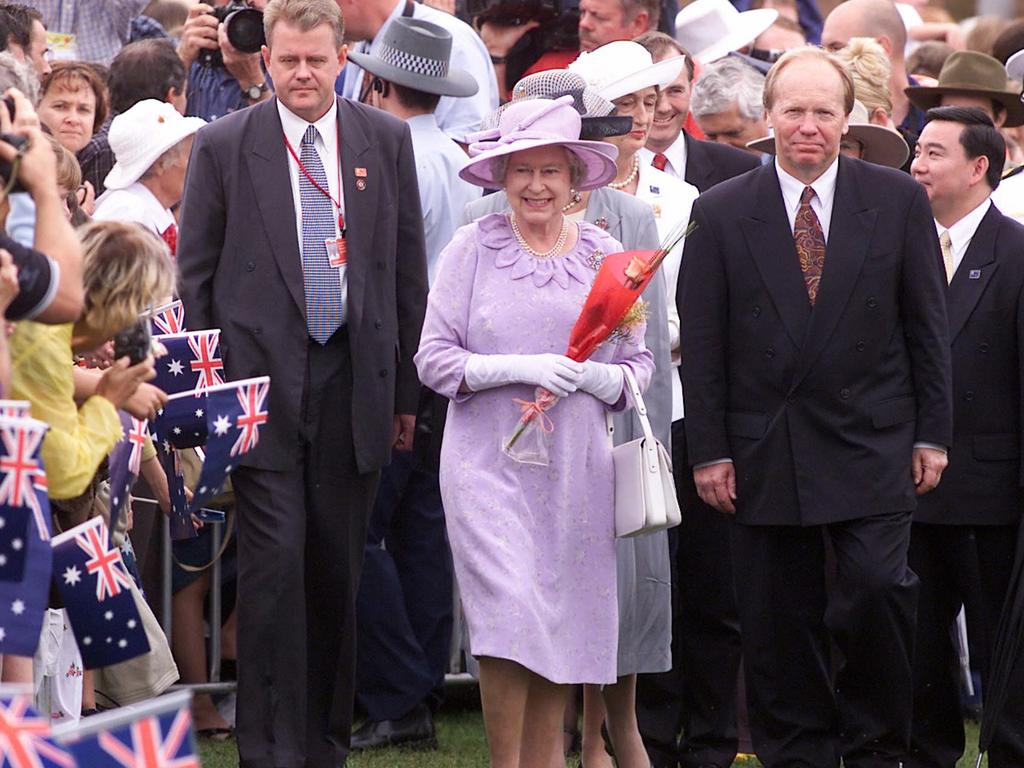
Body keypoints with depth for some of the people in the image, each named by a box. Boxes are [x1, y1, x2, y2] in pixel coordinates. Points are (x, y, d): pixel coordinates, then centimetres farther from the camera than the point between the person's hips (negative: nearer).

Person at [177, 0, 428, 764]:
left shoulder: (386, 141, 6)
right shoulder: (224, 145, 0)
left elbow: (408, 270, 10)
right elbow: (195, 273, 3)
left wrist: (408, 386, 8)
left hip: (355, 379, 2)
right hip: (263, 381, -2)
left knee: (338, 570, 7)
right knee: (275, 564, -8)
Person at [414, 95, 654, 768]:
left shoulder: (606, 257, 9)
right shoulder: (473, 249, 2)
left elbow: (640, 367, 10)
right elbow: (434, 359, -2)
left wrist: (596, 378, -11)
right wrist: (520, 369, -15)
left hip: (578, 467, 3)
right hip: (490, 461, -3)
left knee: (564, 622, 4)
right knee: (510, 612, -14)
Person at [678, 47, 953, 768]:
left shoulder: (899, 200, 3)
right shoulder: (722, 213, 3)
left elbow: (927, 325, 5)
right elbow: (702, 342, 3)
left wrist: (933, 434, 2)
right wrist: (709, 450, -1)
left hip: (871, 445, -1)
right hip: (765, 455, 1)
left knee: (878, 587, -14)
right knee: (779, 622, 4)